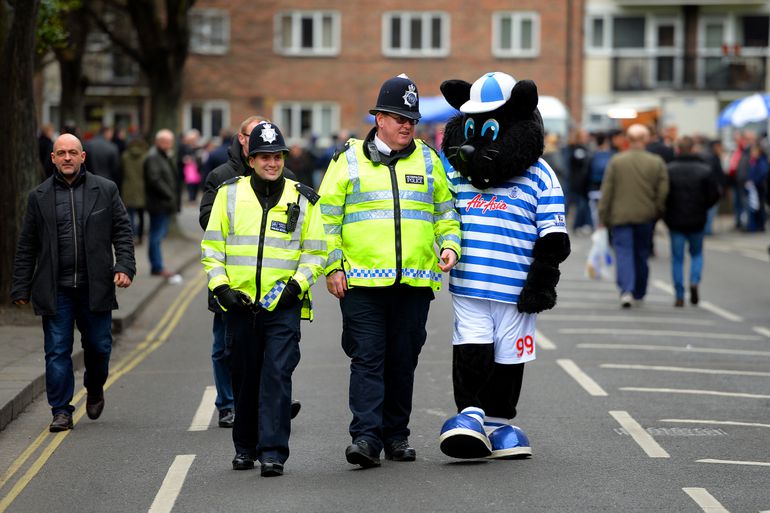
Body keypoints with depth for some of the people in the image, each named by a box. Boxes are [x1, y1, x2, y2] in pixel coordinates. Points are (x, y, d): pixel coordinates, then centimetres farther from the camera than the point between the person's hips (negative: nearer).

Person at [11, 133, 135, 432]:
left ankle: (94, 389, 34)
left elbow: (122, 232, 6)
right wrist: (21, 288, 4)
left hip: (95, 286, 0)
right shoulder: (39, 196, 7)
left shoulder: (105, 190, 6)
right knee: (57, 351, -2)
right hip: (55, 289, 0)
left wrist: (124, 266, -9)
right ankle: (61, 411, 5)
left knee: (99, 345, 5)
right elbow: (27, 246, 8)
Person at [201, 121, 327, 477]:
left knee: (277, 377, -11)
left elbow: (315, 252, 8)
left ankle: (273, 452, -11)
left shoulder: (303, 200, 4)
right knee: (245, 379, 11)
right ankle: (245, 447, 26)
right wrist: (221, 287, -3)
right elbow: (212, 246, 8)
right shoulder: (229, 194, 6)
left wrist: (295, 286, -7)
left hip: (284, 305, -2)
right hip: (239, 304, 2)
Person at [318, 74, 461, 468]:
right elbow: (327, 217, 5)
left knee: (403, 359, 8)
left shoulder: (428, 161, 12)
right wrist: (332, 267, -2)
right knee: (367, 358, -8)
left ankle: (396, 435, 18)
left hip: (414, 282, 3)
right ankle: (366, 436, -11)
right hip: (361, 281, -3)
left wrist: (450, 245, 1)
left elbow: (445, 212, 19)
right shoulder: (349, 160, 4)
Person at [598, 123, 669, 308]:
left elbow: (606, 192, -3)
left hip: (620, 216, -2)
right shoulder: (657, 163, -1)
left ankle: (626, 290, -22)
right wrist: (658, 213, 11)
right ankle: (639, 293, 26)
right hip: (646, 217, 2)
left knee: (624, 253, -4)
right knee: (642, 254, 15)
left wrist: (603, 217, 3)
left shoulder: (616, 161, -4)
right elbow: (663, 192, -1)